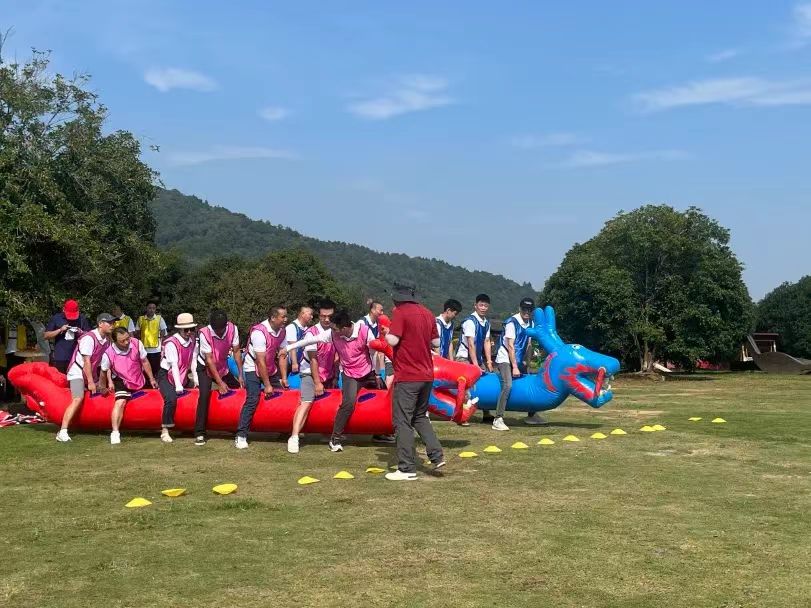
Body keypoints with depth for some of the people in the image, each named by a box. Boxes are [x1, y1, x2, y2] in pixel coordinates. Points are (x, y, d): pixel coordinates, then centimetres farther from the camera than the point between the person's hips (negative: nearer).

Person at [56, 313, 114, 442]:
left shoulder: (107, 340, 4)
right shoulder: (89, 338, -20)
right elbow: (86, 361, -21)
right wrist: (90, 382, -20)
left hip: (91, 373, 9)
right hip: (77, 372, -9)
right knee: (78, 399, -23)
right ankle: (63, 432, -27)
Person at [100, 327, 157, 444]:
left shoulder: (136, 344, -20)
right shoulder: (108, 354, -25)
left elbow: (144, 362, -5)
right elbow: (104, 371, -5)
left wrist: (151, 379, 2)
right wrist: (104, 386, 6)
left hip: (139, 378, 4)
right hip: (122, 380, -4)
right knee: (120, 402, -24)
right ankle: (115, 433, -22)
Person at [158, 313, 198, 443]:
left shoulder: (192, 340, 1)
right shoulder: (171, 343, -20)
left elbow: (193, 361, -1)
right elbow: (174, 365, -24)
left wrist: (195, 379, -6)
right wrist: (178, 386, -27)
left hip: (182, 376, 8)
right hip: (166, 375, -8)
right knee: (171, 399, -30)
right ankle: (164, 431, -22)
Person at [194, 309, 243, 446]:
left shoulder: (232, 329, -21)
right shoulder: (204, 333, -29)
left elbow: (236, 351, -11)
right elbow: (209, 360, -25)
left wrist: (240, 375, -13)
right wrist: (219, 382, -26)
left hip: (223, 367, 5)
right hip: (205, 368, -5)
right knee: (205, 394, -24)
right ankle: (199, 433, -21)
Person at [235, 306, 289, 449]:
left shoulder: (282, 331, -4)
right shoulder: (259, 332, -26)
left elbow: (282, 355, 2)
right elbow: (260, 361, -25)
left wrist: (284, 378, -2)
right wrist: (267, 385, -23)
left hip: (271, 369, 8)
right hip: (253, 369, -7)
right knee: (253, 400, -19)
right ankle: (241, 436, -18)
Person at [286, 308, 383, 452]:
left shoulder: (365, 331, -23)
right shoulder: (332, 334, -17)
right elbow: (311, 339, -9)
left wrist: (377, 375, -4)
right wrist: (289, 347, -5)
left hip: (368, 373, 1)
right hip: (350, 375, -1)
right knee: (348, 403, -24)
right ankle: (335, 438, -15)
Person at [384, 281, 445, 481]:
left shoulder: (401, 313, -11)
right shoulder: (427, 313, 10)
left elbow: (393, 340, -18)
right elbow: (435, 342, 14)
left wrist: (386, 333, 1)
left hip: (407, 376, -7)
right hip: (426, 375, 7)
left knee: (402, 422, -1)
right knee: (420, 417, 21)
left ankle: (407, 469, -1)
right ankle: (437, 455, 11)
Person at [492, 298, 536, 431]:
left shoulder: (531, 323, 4)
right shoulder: (512, 323, -17)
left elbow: (528, 343, 11)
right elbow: (510, 346, -19)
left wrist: (524, 361, 7)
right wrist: (515, 367, -20)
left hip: (518, 360, 8)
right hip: (505, 359, -8)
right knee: (507, 386, -24)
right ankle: (498, 419, -26)